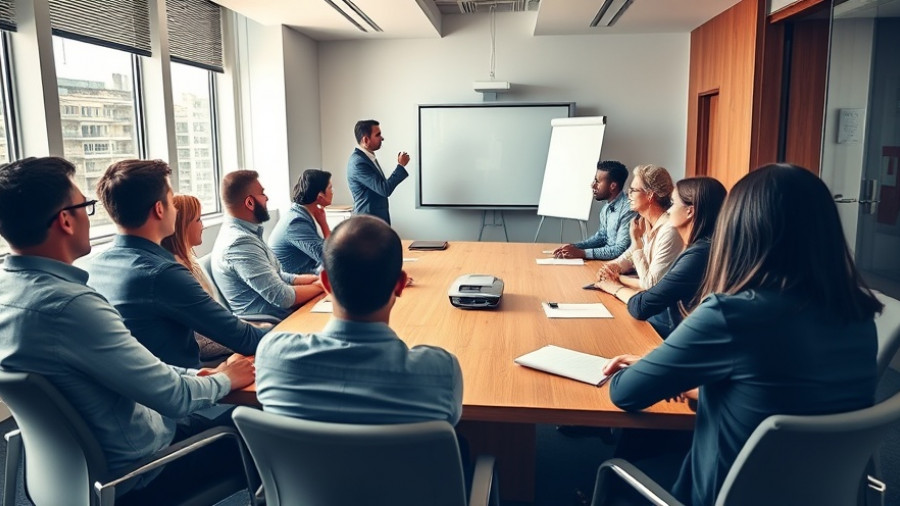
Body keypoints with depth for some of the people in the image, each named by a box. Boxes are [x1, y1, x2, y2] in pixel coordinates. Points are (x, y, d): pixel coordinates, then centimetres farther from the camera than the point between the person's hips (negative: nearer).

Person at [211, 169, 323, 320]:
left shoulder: (244, 233, 9)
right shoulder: (240, 243, -22)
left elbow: (279, 277, 14)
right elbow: (283, 297, -22)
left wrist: (318, 278, 2)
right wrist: (321, 285, -7)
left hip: (281, 315, 9)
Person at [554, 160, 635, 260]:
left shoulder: (627, 210, -20)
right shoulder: (607, 207, 9)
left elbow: (620, 251, -23)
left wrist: (582, 253, -22)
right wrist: (575, 247, 3)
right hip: (606, 259, 8)